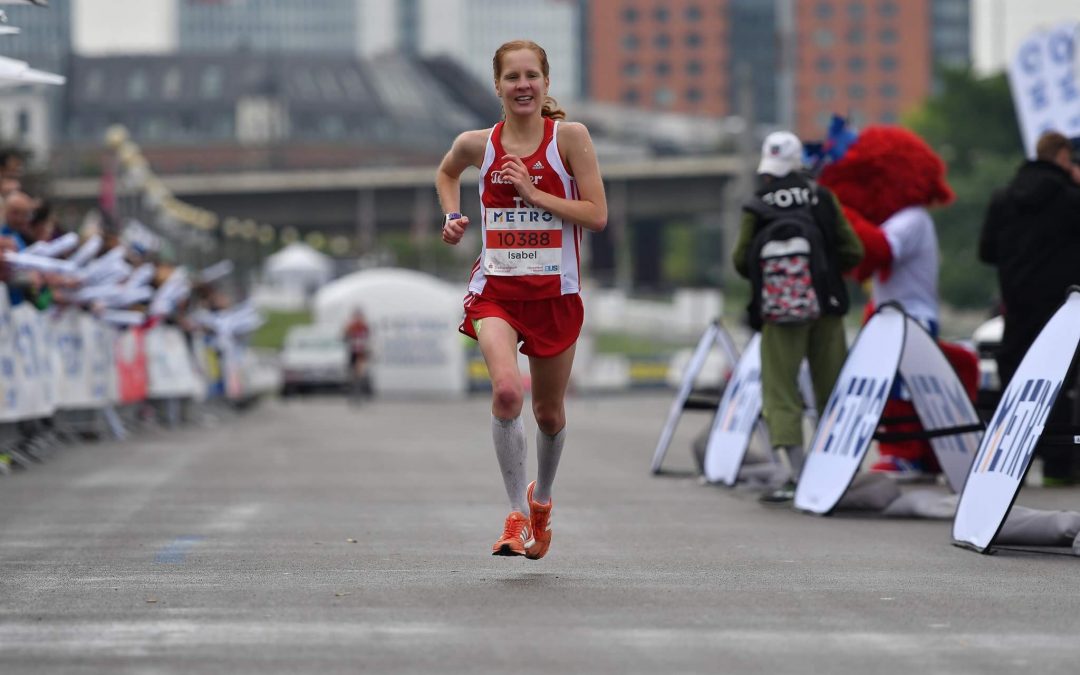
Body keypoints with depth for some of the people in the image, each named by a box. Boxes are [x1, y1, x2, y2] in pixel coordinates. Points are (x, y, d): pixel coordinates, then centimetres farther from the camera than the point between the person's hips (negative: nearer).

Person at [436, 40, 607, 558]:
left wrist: (533, 193, -16)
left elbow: (597, 215, -10)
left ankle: (541, 497, 43)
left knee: (549, 411, 13)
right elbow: (446, 172, 25)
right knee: (506, 391, -25)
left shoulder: (569, 137, -6)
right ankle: (517, 514, -15)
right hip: (496, 287, 0)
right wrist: (452, 215, 8)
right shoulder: (478, 144, 1)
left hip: (554, 291, 0)